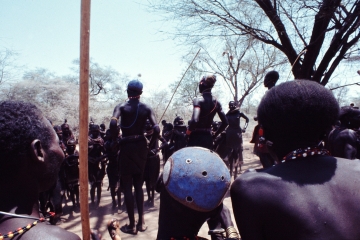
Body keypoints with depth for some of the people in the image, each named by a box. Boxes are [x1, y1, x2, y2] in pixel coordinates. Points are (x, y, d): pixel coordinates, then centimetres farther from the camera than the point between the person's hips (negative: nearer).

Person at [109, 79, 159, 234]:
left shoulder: (121, 107, -5)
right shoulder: (146, 109, 2)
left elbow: (113, 123, -25)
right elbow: (157, 129, -11)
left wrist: (115, 140, -10)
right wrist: (150, 144, 2)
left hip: (127, 147, -3)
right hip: (141, 146, 3)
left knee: (127, 186, 6)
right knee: (138, 184, 17)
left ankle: (132, 225, 12)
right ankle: (141, 221, 21)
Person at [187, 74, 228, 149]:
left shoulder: (198, 100, -13)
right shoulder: (216, 102, 6)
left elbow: (195, 120, -28)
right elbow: (225, 122, 7)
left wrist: (188, 131, -11)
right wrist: (214, 135, 15)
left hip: (196, 137, -6)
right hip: (208, 137, 6)